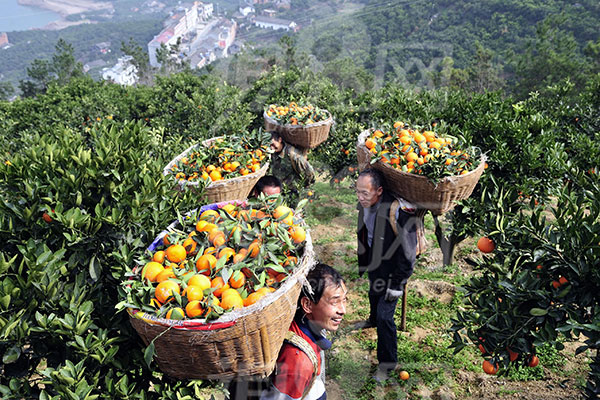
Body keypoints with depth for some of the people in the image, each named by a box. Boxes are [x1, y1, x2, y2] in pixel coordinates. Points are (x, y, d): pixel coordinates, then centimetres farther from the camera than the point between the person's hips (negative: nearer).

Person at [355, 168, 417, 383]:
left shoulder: (399, 212, -35)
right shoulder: (364, 205, -13)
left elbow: (408, 252, -26)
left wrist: (397, 283, -20)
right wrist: (362, 265, 15)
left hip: (392, 270, -7)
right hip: (374, 264, 7)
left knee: (385, 316, -5)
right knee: (373, 294, 31)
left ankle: (387, 363, 16)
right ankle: (373, 319, 64)